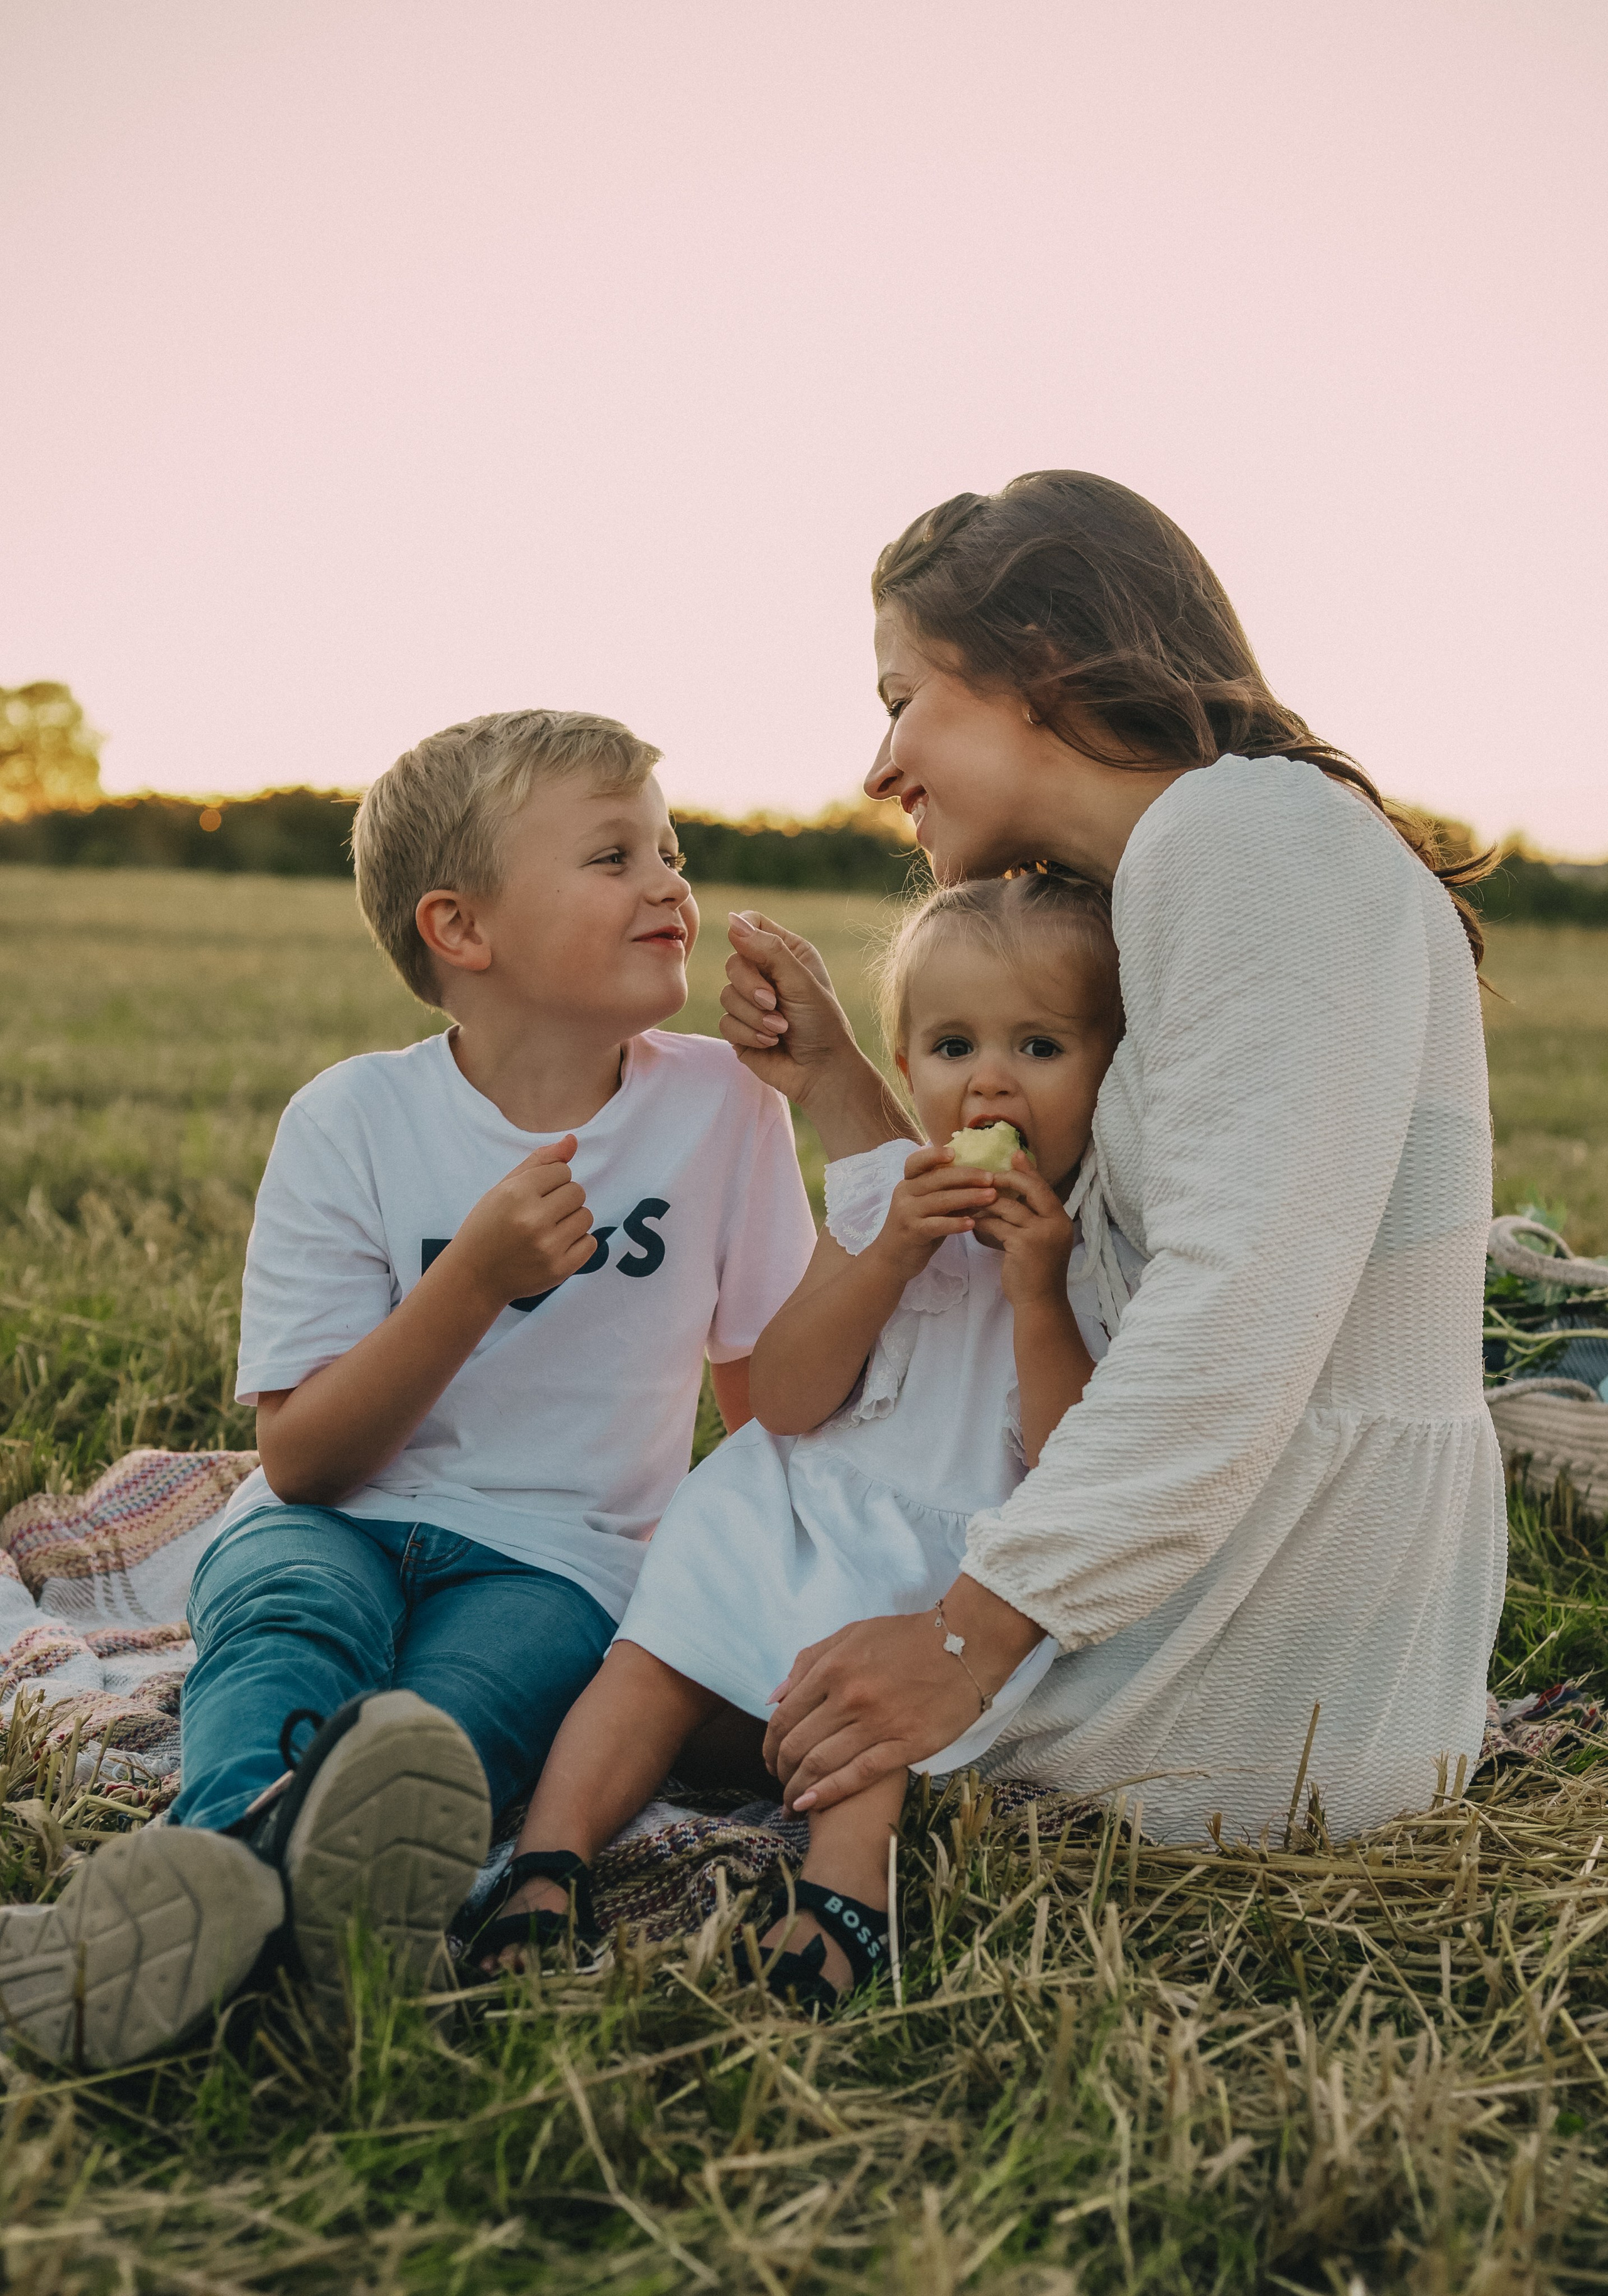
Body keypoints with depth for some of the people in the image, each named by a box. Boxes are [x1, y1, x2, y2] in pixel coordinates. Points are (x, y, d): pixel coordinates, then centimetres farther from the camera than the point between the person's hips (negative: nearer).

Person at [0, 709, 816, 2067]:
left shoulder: (723, 1107, 0)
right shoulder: (354, 1121, -5)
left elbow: (773, 1402, 13)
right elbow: (300, 1459, -9)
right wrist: (475, 1277, -19)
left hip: (554, 1562, 1)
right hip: (337, 1525, 0)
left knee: (468, 1693, -33)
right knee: (291, 1607, -35)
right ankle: (244, 1838, -62)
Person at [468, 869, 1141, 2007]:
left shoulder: (1111, 1251, -7)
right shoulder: (883, 1195, 2)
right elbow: (785, 1403, -4)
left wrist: (1039, 1293, -25)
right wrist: (890, 1253, -17)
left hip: (967, 1556, -3)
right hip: (805, 1512, 4)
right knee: (653, 1657, -12)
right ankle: (548, 1859, -14)